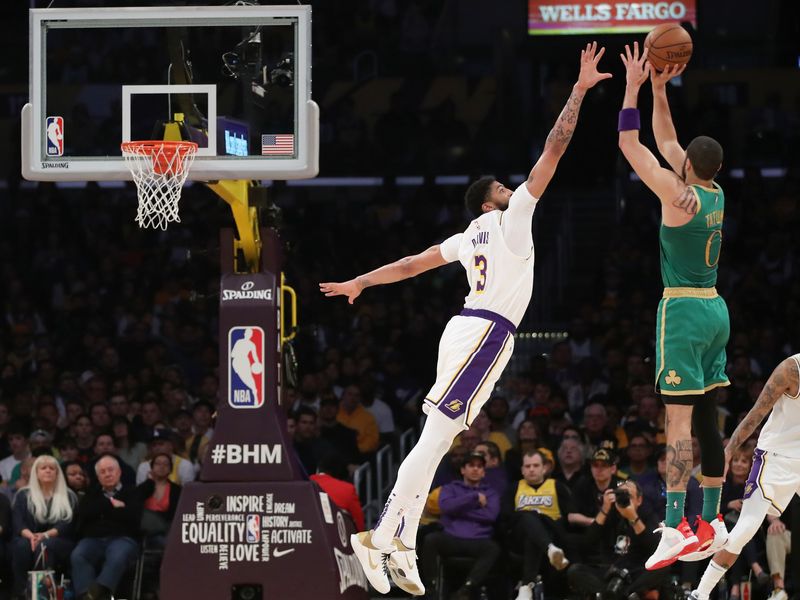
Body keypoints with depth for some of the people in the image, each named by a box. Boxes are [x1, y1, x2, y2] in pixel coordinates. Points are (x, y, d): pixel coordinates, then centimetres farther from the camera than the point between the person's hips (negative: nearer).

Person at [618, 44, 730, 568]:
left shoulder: (680, 194, -13)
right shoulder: (716, 194, 8)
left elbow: (631, 145, -11)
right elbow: (666, 140, 21)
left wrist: (635, 87, -5)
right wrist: (659, 91, 18)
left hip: (684, 310, -8)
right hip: (715, 311, 8)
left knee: (679, 422, -13)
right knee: (706, 420, 11)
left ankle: (676, 529, -19)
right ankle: (711, 525, 14)